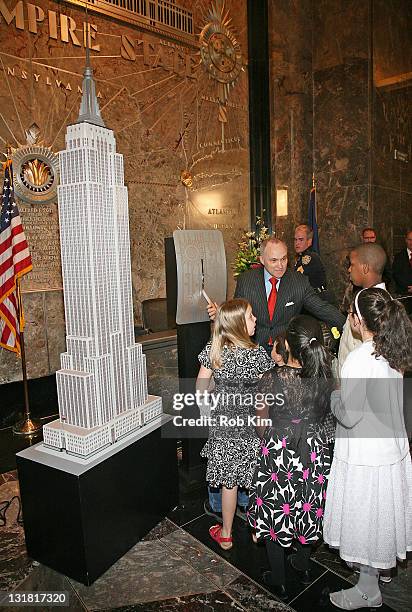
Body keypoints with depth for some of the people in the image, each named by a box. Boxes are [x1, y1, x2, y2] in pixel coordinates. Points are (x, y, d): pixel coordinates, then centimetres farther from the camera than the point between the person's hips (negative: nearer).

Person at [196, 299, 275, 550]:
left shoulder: (213, 350, -9)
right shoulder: (257, 354, -17)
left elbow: (201, 388, 0)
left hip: (223, 424, 2)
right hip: (251, 425, -2)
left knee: (229, 481, 18)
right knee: (256, 481, 18)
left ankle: (226, 534, 33)